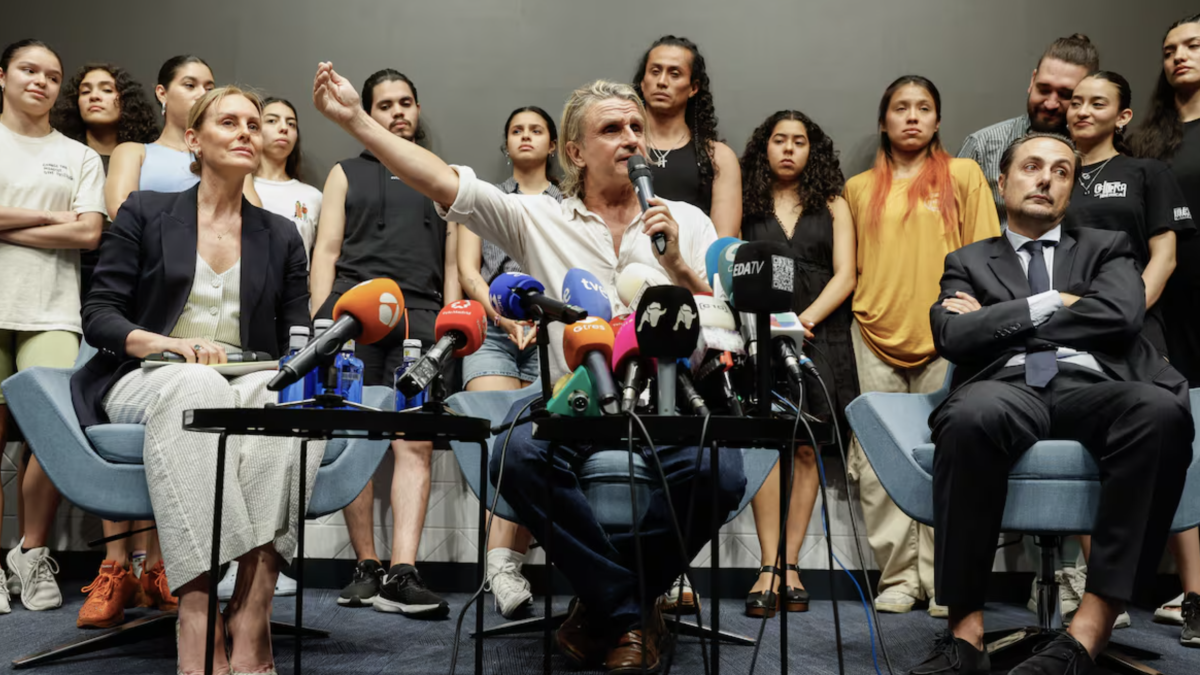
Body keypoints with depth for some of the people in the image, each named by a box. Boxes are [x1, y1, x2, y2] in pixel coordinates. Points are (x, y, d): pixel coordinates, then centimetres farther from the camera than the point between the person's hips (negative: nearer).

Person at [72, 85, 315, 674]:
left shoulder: (281, 238, 19)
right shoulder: (146, 212, 12)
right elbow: (98, 315, 3)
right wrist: (170, 345, -16)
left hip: (251, 387, 2)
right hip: (148, 384, -2)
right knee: (195, 385, -40)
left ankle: (251, 611, -42)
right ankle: (197, 614, -45)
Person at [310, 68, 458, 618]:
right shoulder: (346, 174, 21)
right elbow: (326, 251, 12)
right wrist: (321, 325, -1)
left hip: (419, 318, 0)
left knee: (415, 444, -12)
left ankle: (401, 574, -17)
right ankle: (366, 567, 6)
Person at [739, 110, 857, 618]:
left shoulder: (832, 205, 14)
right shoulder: (746, 206, 13)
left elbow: (845, 275, 5)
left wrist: (805, 318, -9)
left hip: (818, 336, 1)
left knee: (805, 448, -2)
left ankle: (789, 564, 2)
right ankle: (770, 568, -13)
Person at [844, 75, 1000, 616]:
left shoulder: (964, 175, 9)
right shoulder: (858, 189, 14)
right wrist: (857, 318, 9)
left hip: (944, 338, -2)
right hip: (876, 337, 2)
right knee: (878, 463, 0)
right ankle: (897, 577, 10)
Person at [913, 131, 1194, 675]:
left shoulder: (1106, 248, 25)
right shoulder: (969, 262, 24)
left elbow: (1121, 314, 2)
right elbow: (952, 336, 3)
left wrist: (1001, 320, 4)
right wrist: (1052, 304, 3)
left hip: (1092, 387, 1)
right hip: (1009, 386, -1)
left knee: (1162, 410, -36)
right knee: (971, 416, -39)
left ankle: (1090, 630, -35)